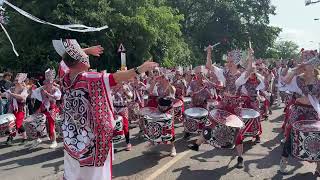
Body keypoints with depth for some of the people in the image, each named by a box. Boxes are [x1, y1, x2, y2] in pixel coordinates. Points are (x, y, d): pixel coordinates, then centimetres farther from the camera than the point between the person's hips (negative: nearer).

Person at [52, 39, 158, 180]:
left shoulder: (65, 76, -4)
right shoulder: (89, 79, -23)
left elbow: (67, 57, 15)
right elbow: (114, 78, -32)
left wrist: (87, 50, 23)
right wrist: (139, 69, -33)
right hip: (90, 137, -7)